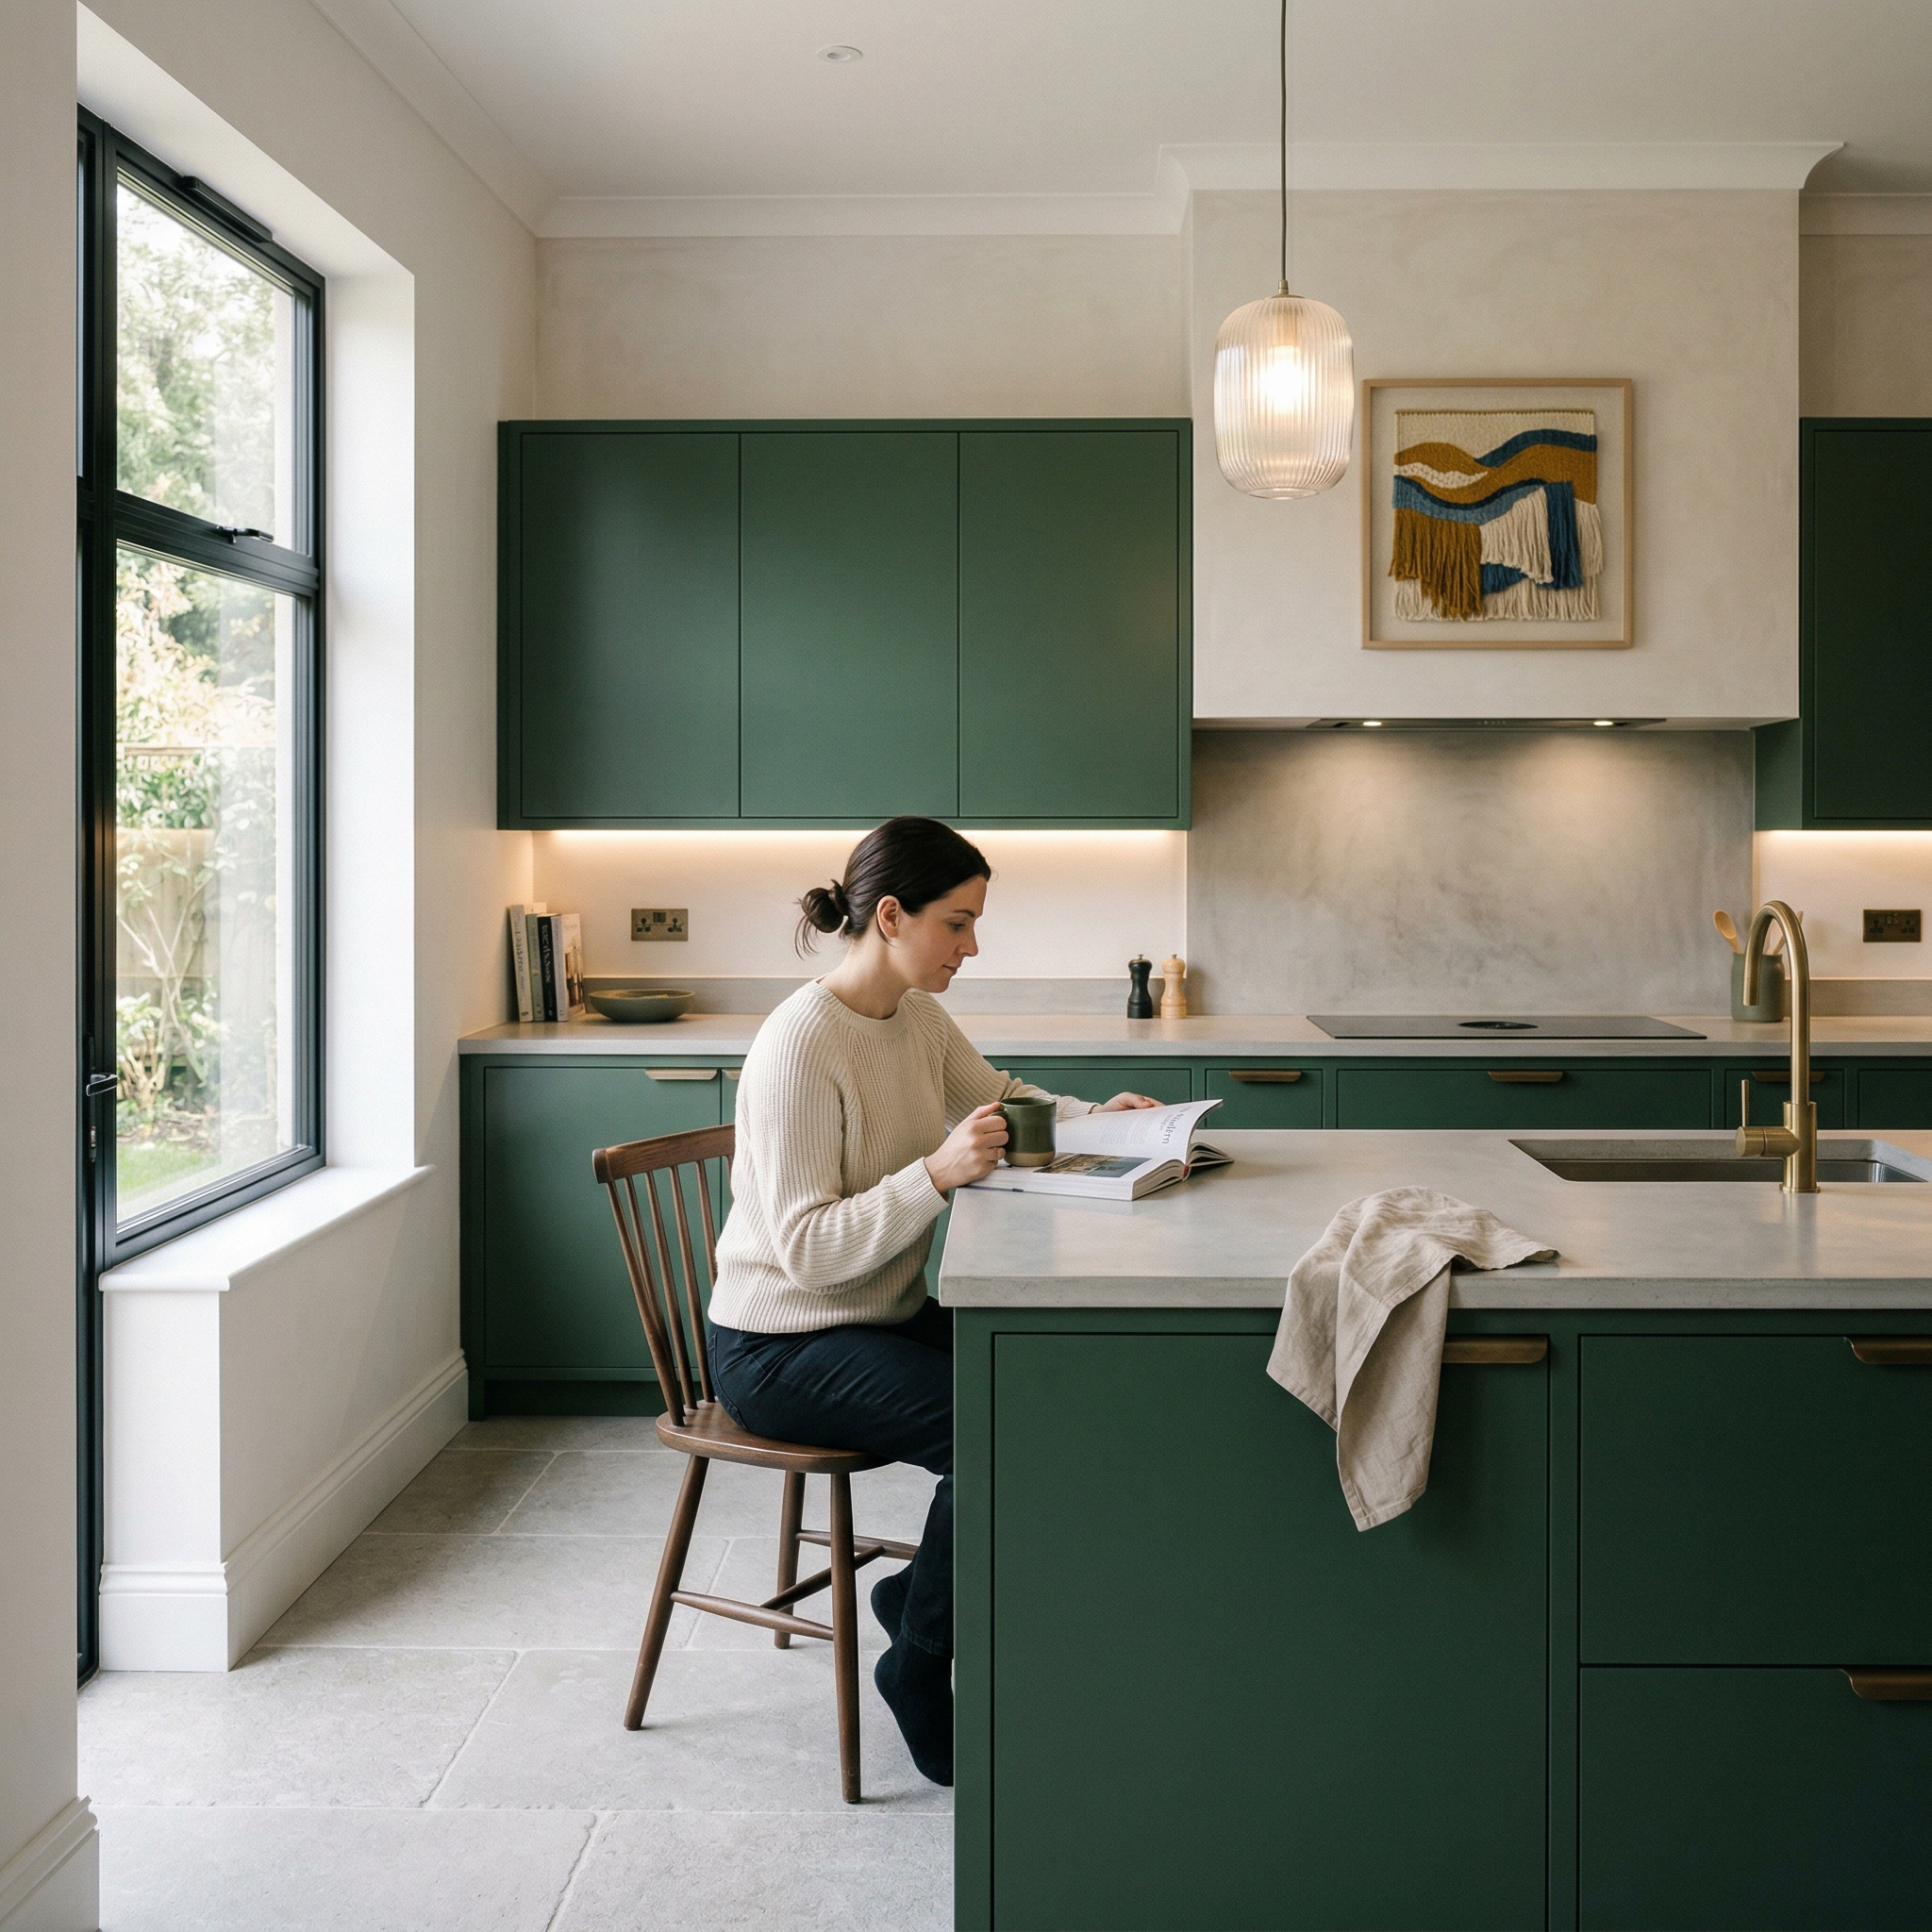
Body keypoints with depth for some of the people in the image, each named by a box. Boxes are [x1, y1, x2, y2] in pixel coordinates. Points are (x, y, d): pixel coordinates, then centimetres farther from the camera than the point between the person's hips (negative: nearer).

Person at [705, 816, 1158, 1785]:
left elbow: (1000, 1099, 18)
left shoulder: (919, 1018, 2)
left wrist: (1097, 1116, -1)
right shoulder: (800, 1044, -23)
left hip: (885, 1315, 9)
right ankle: (919, 1669, -1)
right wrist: (937, 1173, -37)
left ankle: (921, 1590, 12)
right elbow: (806, 1249, -26)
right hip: (780, 1348, -8)